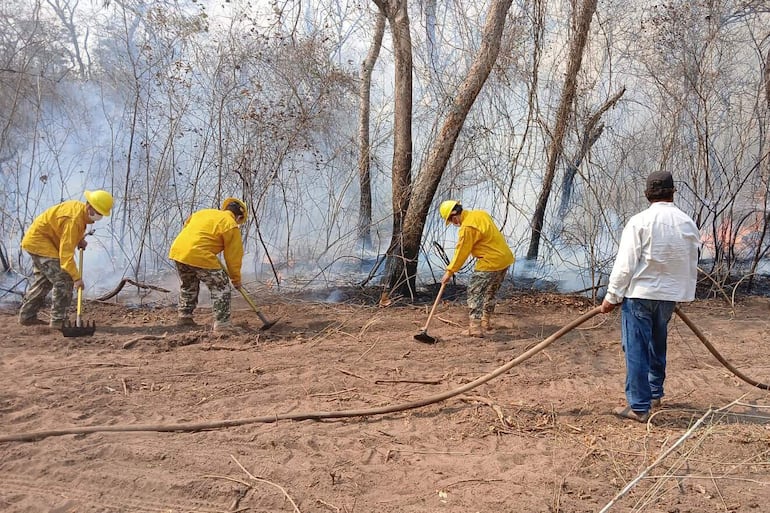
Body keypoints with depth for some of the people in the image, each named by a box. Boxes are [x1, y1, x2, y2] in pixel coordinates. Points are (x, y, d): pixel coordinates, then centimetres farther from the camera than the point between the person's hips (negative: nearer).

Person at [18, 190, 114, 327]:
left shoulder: (80, 207, 1)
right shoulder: (74, 218, -29)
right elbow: (66, 251, -32)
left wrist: (80, 240, 2)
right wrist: (76, 278, -33)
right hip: (39, 240, -11)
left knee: (43, 281, 19)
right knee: (63, 279, -13)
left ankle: (27, 316, 28)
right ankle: (58, 320, -10)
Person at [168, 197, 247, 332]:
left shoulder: (204, 212, 22)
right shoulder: (231, 226, 2)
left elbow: (187, 225, 29)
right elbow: (233, 256, 3)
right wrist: (236, 278, 15)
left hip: (177, 249, 8)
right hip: (199, 256, -7)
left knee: (188, 286, 29)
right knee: (221, 287, 3)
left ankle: (184, 316, 37)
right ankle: (222, 323, 0)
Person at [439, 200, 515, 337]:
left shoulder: (467, 227, -19)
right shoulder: (480, 213, 8)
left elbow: (461, 253, -14)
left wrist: (449, 272, -5)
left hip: (490, 263, -10)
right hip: (505, 258, 10)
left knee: (475, 292, -2)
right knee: (490, 292, 22)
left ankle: (475, 328, -4)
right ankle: (486, 322, 34)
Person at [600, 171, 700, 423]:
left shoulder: (640, 222, -13)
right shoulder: (688, 223, 2)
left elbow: (625, 265, -14)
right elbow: (692, 265, 10)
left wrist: (612, 296, -7)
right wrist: (683, 292, 24)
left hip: (639, 292, -5)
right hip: (670, 295, 5)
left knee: (636, 349, 0)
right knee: (657, 344, 22)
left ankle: (639, 406, 3)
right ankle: (655, 393, 37)